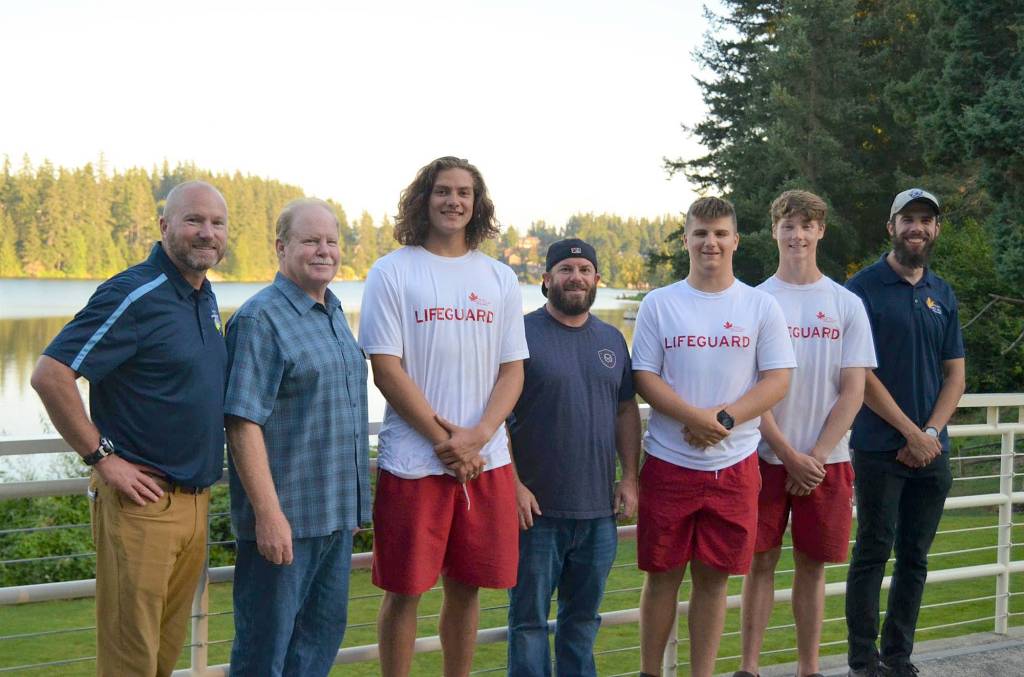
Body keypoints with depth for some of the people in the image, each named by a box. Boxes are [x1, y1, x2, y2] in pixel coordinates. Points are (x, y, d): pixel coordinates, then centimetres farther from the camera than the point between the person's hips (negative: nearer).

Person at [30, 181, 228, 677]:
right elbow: (50, 375, -21)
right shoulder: (134, 295, -15)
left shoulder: (207, 299, 11)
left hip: (195, 500, 8)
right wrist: (102, 457, -18)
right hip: (143, 501, -8)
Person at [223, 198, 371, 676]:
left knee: (324, 630, 17)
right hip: (285, 517, -8)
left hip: (337, 512, 8)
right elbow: (243, 423, -20)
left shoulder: (335, 314, 13)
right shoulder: (260, 319, -14)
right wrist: (268, 514, -24)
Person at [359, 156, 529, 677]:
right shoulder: (392, 272, -1)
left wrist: (477, 436, -9)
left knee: (466, 586, 11)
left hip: (486, 459, 4)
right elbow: (386, 369, -7)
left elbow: (513, 370, 7)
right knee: (405, 589, 3)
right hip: (413, 460, -3)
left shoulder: (500, 278, 11)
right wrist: (444, 438, -12)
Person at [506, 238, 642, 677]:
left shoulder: (612, 339, 12)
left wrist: (629, 478, 7)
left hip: (599, 509, 5)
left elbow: (627, 410, 16)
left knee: (583, 616, 14)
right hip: (537, 508, -5)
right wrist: (512, 483, -15)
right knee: (529, 617, 4)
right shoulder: (522, 333, -5)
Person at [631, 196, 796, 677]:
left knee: (714, 577, 7)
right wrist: (694, 416, -18)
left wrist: (724, 419, -15)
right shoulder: (658, 304, 3)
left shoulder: (760, 306, 5)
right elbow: (643, 377, -2)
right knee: (662, 574, 6)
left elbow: (778, 380, 0)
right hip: (668, 461, 0)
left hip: (734, 464, 1)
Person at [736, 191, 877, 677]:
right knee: (761, 560, 3)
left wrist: (815, 458, -9)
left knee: (812, 564, 8)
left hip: (827, 460, 1)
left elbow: (853, 392, 0)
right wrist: (789, 455, -10)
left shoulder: (847, 304, 4)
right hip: (767, 456, -1)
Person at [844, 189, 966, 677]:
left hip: (931, 451, 5)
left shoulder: (943, 295, 12)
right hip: (880, 449, -5)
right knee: (872, 554, 0)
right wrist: (912, 433, -11)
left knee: (914, 558, 9)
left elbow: (955, 375, 10)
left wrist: (931, 433, -6)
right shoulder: (864, 288, -4)